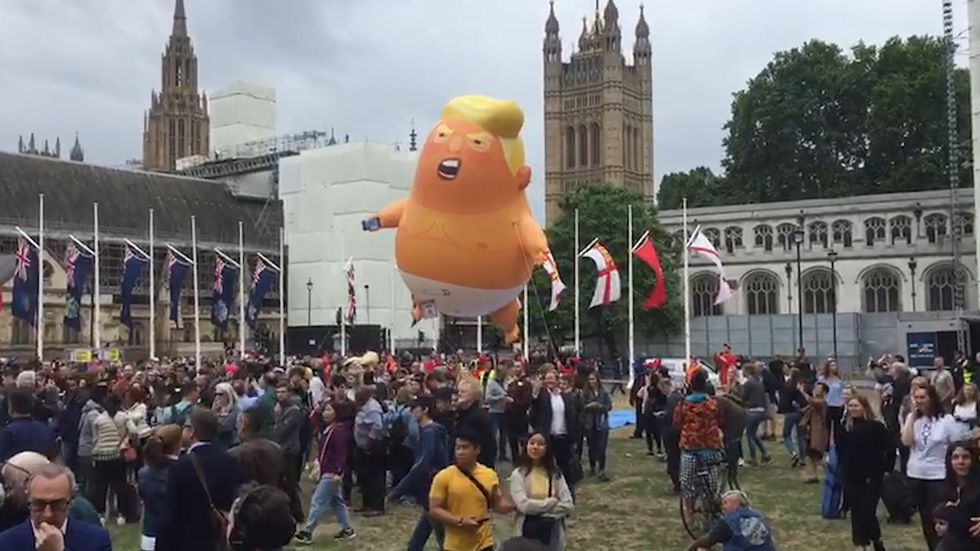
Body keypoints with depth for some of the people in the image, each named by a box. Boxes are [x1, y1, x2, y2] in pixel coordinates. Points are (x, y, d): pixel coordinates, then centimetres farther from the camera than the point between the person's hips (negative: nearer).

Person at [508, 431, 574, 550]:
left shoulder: (555, 473, 2)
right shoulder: (518, 474, -7)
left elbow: (568, 505, -6)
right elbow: (524, 505, -19)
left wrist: (538, 509, -14)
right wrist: (552, 502, -10)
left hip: (552, 533, 3)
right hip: (529, 532, -3)